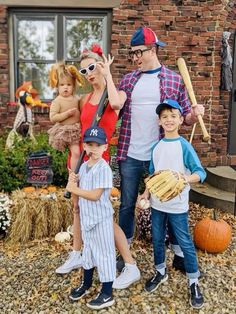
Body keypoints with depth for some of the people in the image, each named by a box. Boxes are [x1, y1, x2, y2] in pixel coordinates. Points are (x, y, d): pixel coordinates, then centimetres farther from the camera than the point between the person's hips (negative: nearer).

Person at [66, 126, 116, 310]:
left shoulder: (104, 168, -21)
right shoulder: (83, 166, 5)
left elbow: (95, 195, -25)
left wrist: (73, 189, -16)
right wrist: (72, 181, -9)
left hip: (100, 219, -8)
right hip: (86, 217, 8)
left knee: (104, 254, 4)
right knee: (88, 250, 23)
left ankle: (107, 295, 17)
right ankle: (86, 284, 43)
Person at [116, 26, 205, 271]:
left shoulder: (174, 81, 0)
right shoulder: (127, 80, 6)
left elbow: (185, 118, 3)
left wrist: (194, 114, -18)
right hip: (129, 156, 2)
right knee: (126, 205, 13)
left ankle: (179, 255, 30)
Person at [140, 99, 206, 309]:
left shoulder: (184, 146, -11)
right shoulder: (156, 146, 5)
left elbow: (201, 172, -16)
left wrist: (188, 178, -35)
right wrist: (147, 193, 4)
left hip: (177, 205, -5)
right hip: (157, 203, 5)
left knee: (185, 243, 4)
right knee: (157, 240, 17)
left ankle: (194, 283, 22)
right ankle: (161, 272, 39)